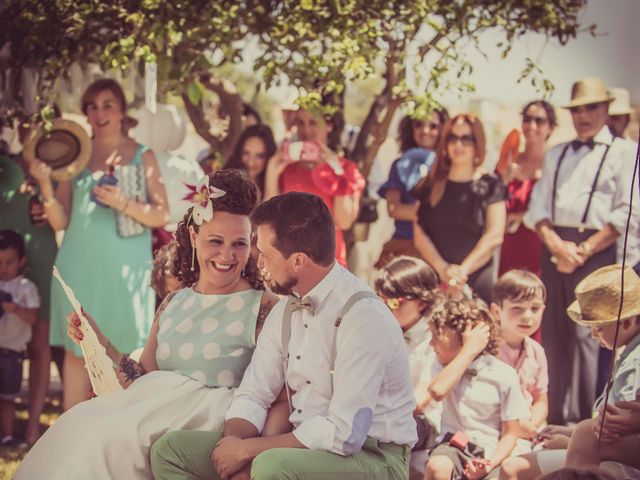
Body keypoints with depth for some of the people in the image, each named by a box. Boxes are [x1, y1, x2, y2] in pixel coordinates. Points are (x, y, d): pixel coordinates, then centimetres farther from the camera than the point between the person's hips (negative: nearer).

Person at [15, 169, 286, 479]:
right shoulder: (173, 304, 16)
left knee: (109, 435, -27)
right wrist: (101, 344, 2)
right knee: (79, 422, -21)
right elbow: (143, 380, 15)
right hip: (157, 412, 6)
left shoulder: (263, 308, -2)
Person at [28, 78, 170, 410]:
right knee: (76, 352, 1)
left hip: (125, 269, -1)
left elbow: (162, 216, 0)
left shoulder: (142, 156, 6)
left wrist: (125, 205, -16)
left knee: (123, 354, -3)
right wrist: (45, 185, -11)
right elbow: (60, 221, 6)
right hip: (80, 267, 1)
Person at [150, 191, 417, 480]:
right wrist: (234, 441, -13)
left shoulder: (363, 317, -20)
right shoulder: (286, 310, 7)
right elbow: (253, 396, 9)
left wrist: (248, 449, -18)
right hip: (301, 446, 8)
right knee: (170, 449, -3)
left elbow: (344, 434, -25)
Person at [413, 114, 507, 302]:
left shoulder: (490, 186, 5)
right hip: (433, 280, 2)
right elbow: (420, 234, 4)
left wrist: (463, 269, -14)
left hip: (477, 281, -2)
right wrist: (442, 268, -12)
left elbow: (494, 236, -4)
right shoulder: (431, 185, 10)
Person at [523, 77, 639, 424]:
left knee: (588, 337, -10)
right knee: (554, 337, 6)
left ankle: (587, 422, -7)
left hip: (597, 251, -5)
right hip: (555, 249, 5)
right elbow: (538, 207, 11)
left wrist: (583, 250, -11)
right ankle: (555, 419, 12)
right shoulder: (556, 155, 20)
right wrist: (556, 245, -8)